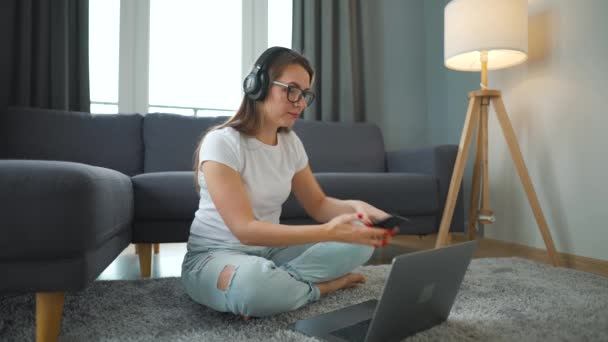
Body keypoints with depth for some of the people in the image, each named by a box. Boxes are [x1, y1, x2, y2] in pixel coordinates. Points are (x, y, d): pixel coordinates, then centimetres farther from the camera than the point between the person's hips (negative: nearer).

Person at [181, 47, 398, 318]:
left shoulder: (290, 142, 1)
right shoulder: (222, 142, -20)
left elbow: (317, 204, 6)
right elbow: (245, 230, -28)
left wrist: (354, 206, -18)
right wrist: (329, 231, -37)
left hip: (269, 250, 6)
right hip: (214, 256, -6)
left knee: (359, 239, -10)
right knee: (252, 282, -42)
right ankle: (323, 285, -12)